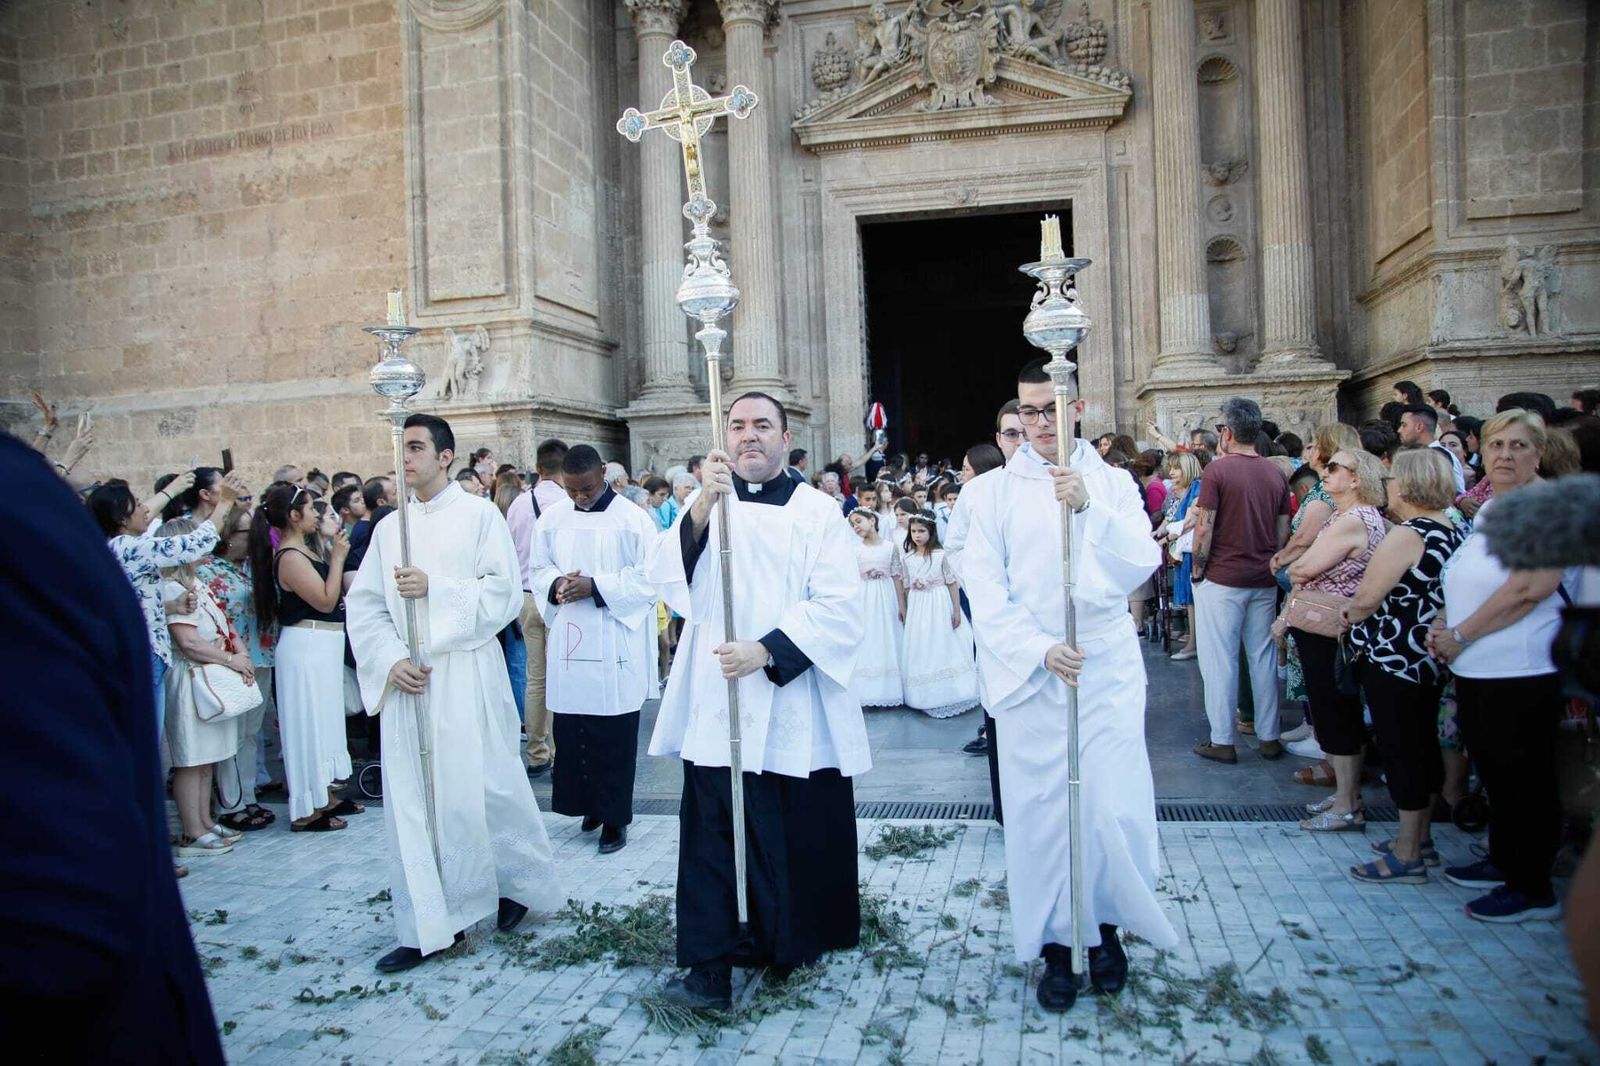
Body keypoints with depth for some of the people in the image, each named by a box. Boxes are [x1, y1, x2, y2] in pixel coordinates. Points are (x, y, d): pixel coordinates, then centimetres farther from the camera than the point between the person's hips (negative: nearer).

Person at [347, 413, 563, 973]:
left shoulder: (479, 515, 0)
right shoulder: (389, 527, 12)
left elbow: (504, 591, -9)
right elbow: (363, 605, 7)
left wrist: (435, 586, -16)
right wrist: (390, 659, -7)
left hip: (467, 678, -4)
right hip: (406, 681, 4)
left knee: (481, 788, 1)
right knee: (412, 801, 5)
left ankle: (518, 880, 27)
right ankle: (427, 925, 15)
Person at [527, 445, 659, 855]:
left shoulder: (633, 519, -6)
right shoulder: (552, 518, 7)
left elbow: (648, 576, -9)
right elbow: (537, 568, 13)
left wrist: (595, 587, -18)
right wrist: (556, 584, -10)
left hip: (615, 647, -4)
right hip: (568, 643, 4)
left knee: (614, 736, 2)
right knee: (570, 731, 8)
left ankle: (614, 816, 14)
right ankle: (588, 803, 26)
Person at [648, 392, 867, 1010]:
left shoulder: (817, 511, 2)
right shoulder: (707, 506, 11)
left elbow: (839, 606, -7)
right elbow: (669, 580, -4)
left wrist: (764, 652, -16)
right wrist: (703, 507, -19)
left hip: (793, 708, -2)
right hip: (715, 702, 2)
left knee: (799, 835, 7)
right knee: (714, 831, 1)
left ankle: (793, 941, 27)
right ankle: (710, 964, 10)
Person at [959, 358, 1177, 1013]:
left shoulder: (1113, 483, 8)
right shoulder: (992, 491, 4)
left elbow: (1141, 565, -5)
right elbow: (984, 591, -2)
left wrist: (1089, 508, -20)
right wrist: (1040, 650, -14)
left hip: (1107, 671, 1)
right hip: (1028, 675, 0)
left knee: (1113, 807, 0)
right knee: (1040, 809, 3)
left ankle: (1106, 926, 25)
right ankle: (1056, 943, 21)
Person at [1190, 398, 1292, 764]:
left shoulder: (1218, 469, -12)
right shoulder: (1275, 474, 5)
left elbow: (1204, 528, -14)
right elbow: (1283, 531, 9)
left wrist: (1198, 569, -2)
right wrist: (1269, 564, 18)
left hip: (1222, 579, -5)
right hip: (1263, 581, 5)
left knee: (1220, 660, 2)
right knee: (1263, 658, 12)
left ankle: (1222, 741, 7)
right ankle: (1269, 737, 19)